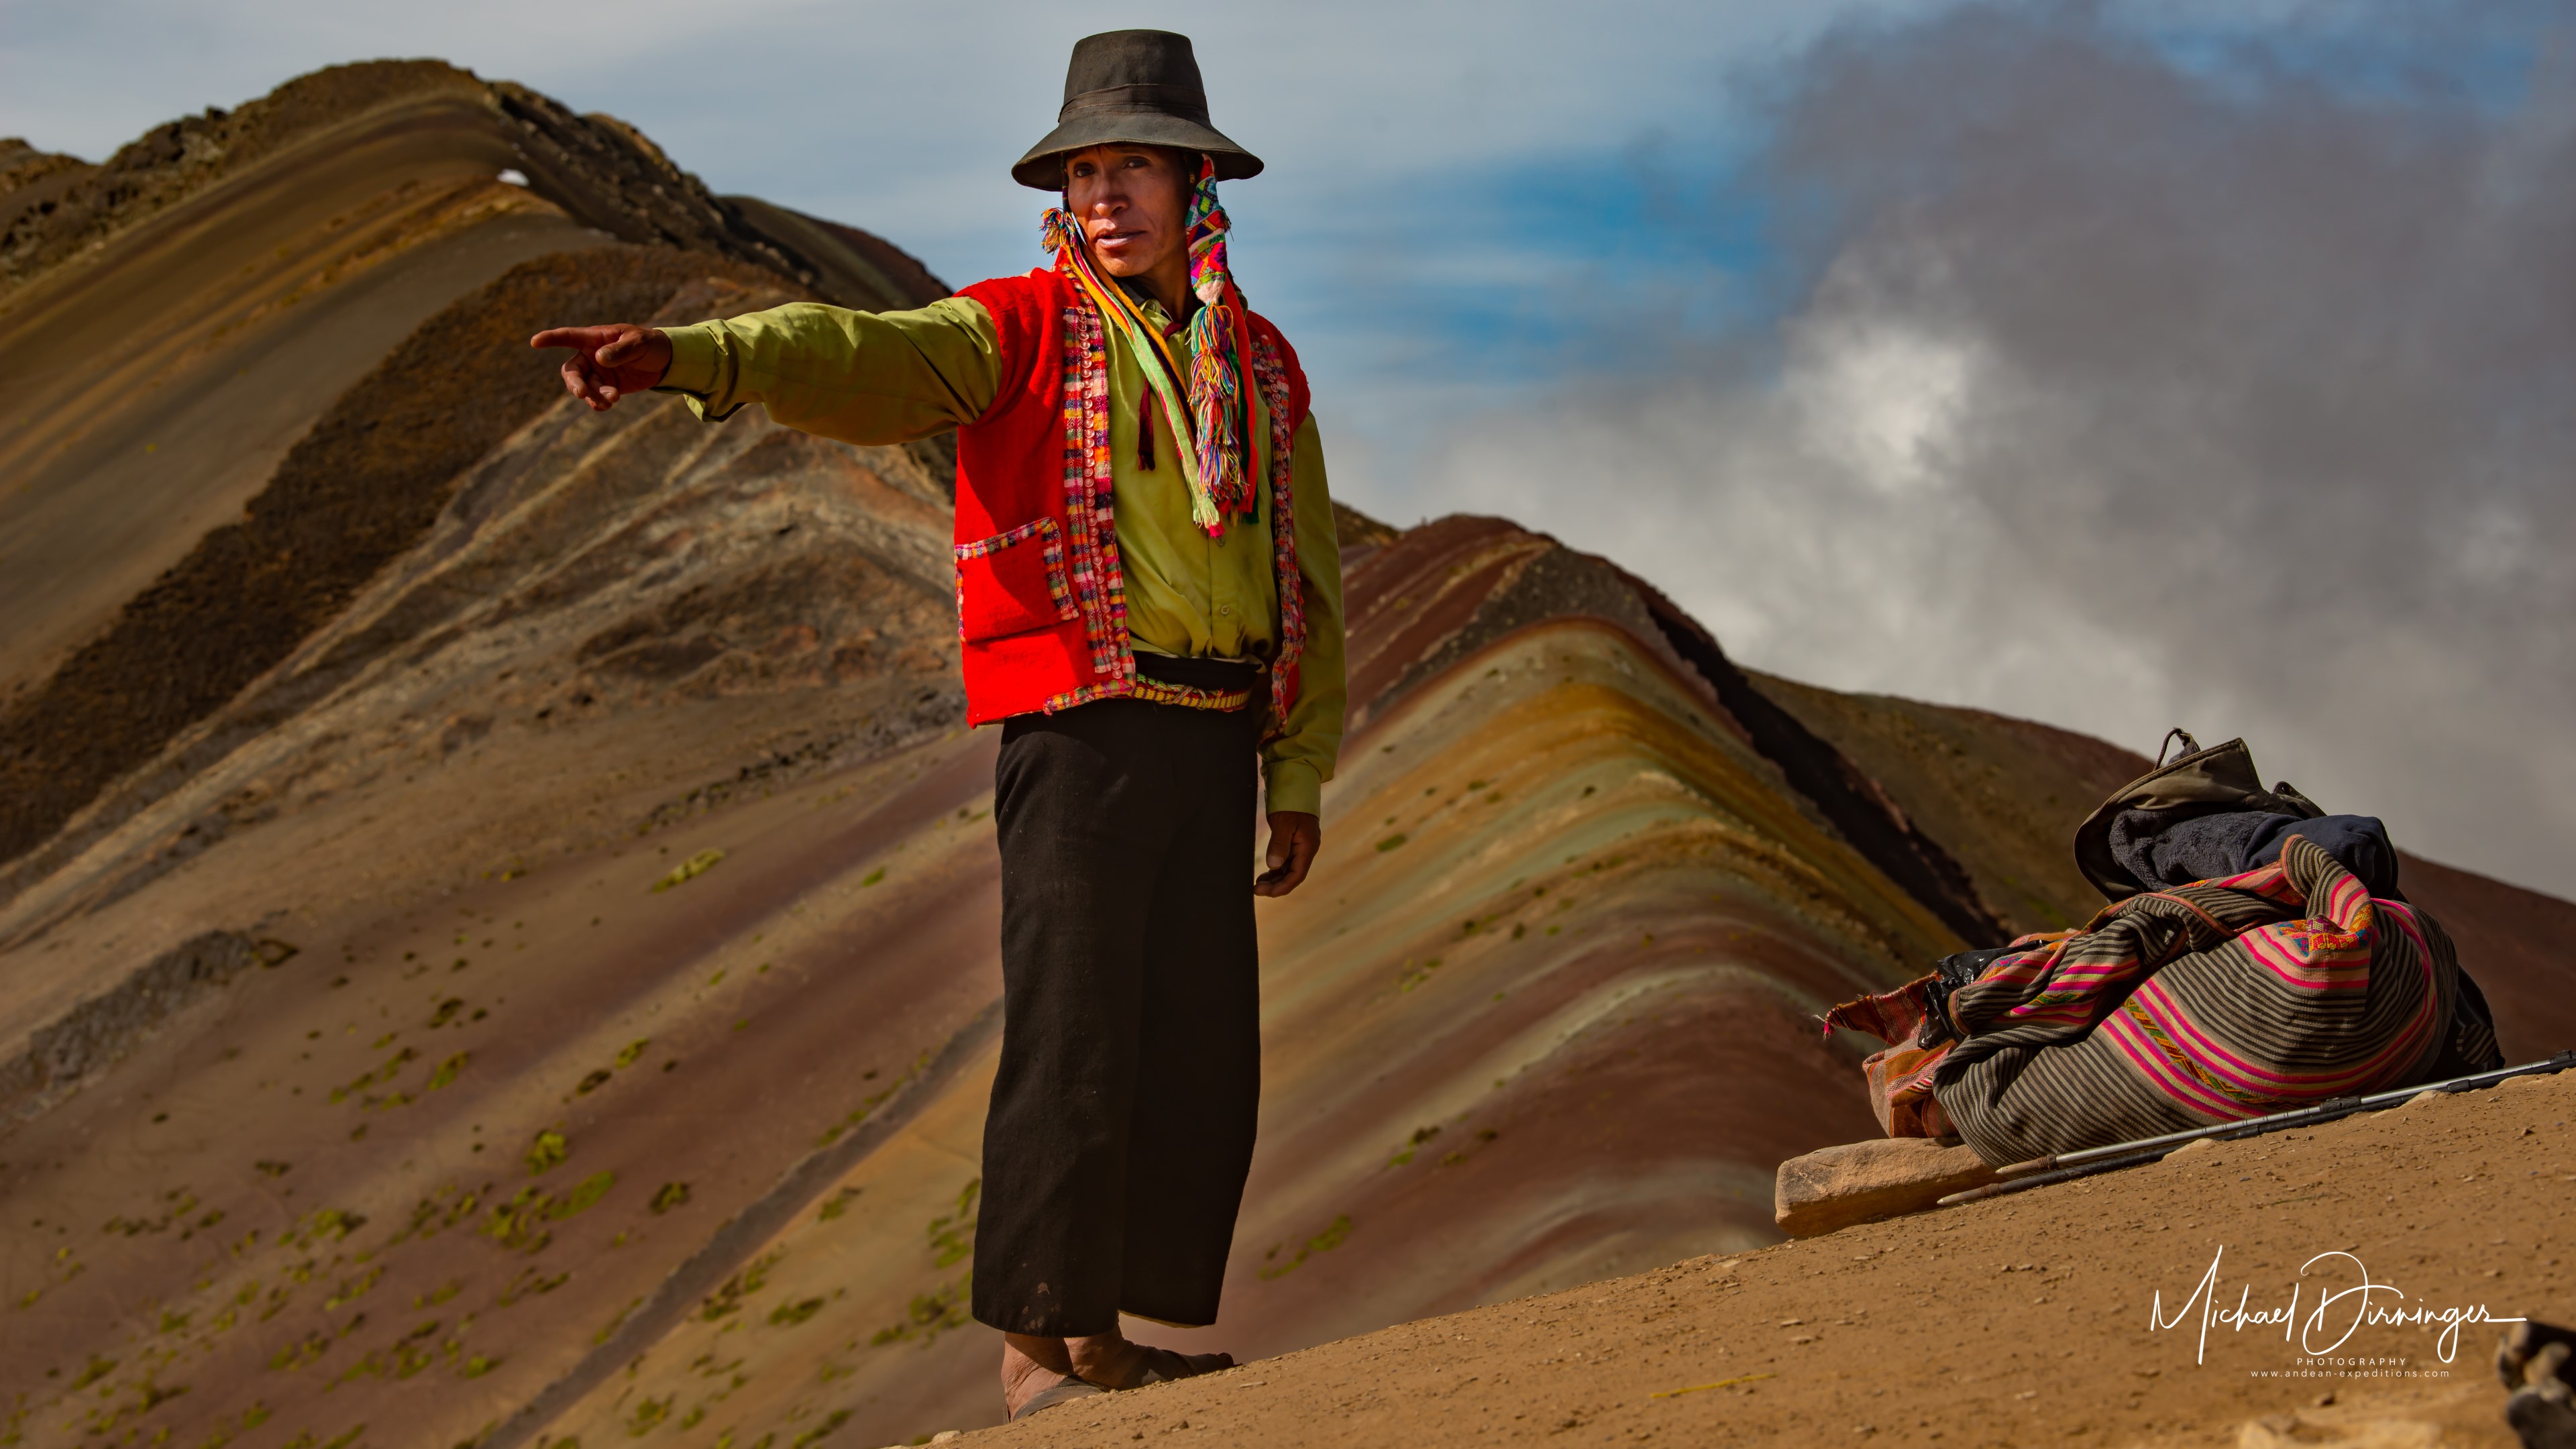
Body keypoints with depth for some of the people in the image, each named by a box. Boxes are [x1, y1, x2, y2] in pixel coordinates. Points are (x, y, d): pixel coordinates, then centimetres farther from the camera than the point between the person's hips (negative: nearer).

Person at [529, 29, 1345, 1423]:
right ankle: (1030, 1346, -1)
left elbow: (1307, 589, 18)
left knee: (1200, 1051, 6)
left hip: (1215, 742, 5)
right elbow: (863, 358, -19)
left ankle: (1103, 1337, 16)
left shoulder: (1262, 369, 14)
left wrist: (1299, 777, 12)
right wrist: (689, 355, -38)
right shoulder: (1022, 330, -1)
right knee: (1070, 1035, -9)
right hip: (1082, 729, -5)